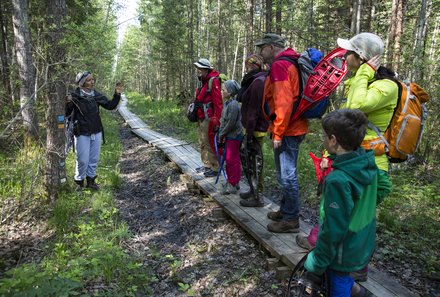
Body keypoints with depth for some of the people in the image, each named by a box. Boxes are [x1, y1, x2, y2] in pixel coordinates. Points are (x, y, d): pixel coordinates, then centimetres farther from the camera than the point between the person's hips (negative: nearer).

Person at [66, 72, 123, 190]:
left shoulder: (97, 95, 1)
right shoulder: (75, 96, -11)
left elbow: (110, 105, 9)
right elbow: (66, 113, -7)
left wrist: (117, 94, -4)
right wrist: (68, 103, -27)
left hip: (96, 132, 5)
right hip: (82, 133, -4)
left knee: (94, 159, 13)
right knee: (83, 160, 0)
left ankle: (91, 180, 30)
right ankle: (79, 182, 20)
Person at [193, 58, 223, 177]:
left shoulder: (213, 81, -13)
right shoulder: (202, 82, 15)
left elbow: (218, 102, -18)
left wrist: (216, 120, -21)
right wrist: (197, 114, 18)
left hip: (209, 119, -9)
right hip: (201, 118, 10)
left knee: (210, 143, -4)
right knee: (203, 143, 16)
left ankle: (215, 168, 6)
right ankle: (207, 165, 29)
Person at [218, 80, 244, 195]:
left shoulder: (233, 105, -20)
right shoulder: (227, 103, 9)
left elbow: (231, 123, -21)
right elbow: (223, 119, 14)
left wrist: (221, 134, -12)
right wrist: (221, 134, 5)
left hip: (233, 136, -9)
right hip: (230, 136, 9)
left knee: (231, 160, -2)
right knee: (234, 159, 16)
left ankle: (232, 185, 8)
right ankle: (234, 182, 27)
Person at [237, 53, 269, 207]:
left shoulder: (258, 81, -17)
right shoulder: (257, 80, 15)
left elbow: (253, 110, -21)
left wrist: (249, 134, -21)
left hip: (256, 129, -10)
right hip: (258, 127, 10)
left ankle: (257, 197, 11)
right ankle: (254, 190, 32)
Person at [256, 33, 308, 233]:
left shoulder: (279, 65, -14)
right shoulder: (290, 63, 18)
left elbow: (283, 102, -23)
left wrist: (278, 133, -19)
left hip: (286, 130, -10)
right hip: (295, 127, 10)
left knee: (287, 175, -2)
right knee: (286, 173, 19)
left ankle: (291, 220, 9)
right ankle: (285, 210, 32)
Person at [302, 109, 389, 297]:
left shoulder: (338, 181, -34)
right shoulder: (368, 163, -11)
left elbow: (334, 229, -27)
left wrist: (317, 263, -13)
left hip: (344, 252, -7)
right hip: (364, 245, 7)